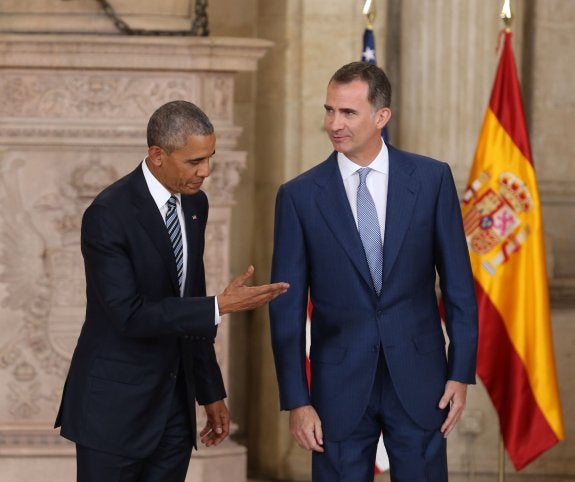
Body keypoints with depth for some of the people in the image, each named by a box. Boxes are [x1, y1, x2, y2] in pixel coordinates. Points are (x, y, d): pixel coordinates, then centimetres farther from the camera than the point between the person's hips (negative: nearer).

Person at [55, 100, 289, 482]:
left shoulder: (195, 203, 7)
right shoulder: (108, 215, -17)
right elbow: (129, 314, -23)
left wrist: (211, 392, 16)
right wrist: (221, 307, -25)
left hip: (175, 405, 6)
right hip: (115, 407, -6)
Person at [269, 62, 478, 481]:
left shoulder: (431, 179, -1)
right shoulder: (300, 196, -2)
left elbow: (458, 282, 4)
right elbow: (287, 306, -1)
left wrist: (461, 373, 0)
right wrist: (296, 400, -5)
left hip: (418, 380, 0)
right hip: (340, 386, 0)